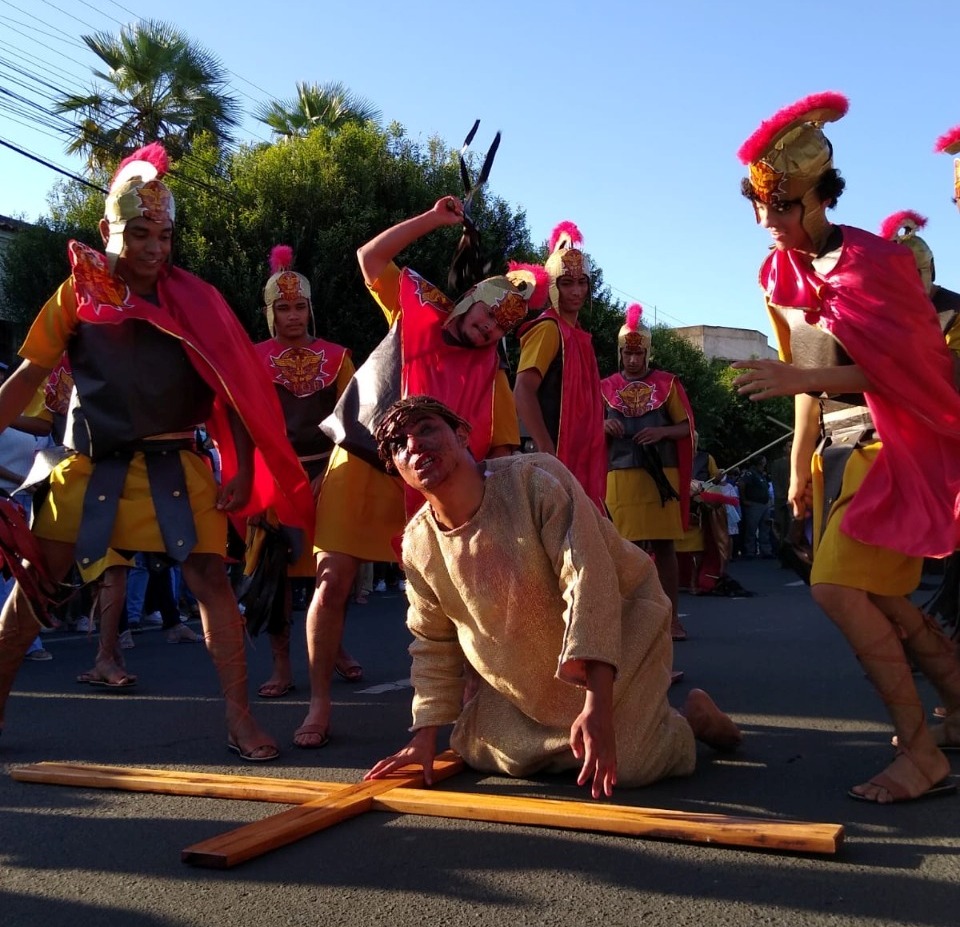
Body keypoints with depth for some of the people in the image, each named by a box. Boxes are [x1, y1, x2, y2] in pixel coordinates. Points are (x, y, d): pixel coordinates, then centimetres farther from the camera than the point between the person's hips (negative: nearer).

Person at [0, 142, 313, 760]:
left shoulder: (194, 302, -1)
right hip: (90, 464, 1)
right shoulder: (77, 295, 1)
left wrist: (244, 470, -6)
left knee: (211, 576, -7)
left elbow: (231, 388, 0)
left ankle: (240, 719, 0)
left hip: (174, 465, 0)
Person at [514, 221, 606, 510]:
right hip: (558, 458, -9)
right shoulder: (548, 328, -8)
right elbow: (523, 392, -19)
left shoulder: (579, 334, 18)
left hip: (581, 458, 9)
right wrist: (546, 452, -25)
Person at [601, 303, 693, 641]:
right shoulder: (606, 387, 11)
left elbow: (687, 427, 9)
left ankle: (671, 616, 4)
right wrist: (603, 427, -7)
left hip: (661, 473, -1)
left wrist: (662, 432, -11)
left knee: (663, 545, 0)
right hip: (620, 475, 1)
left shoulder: (667, 383, 8)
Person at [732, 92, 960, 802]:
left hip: (890, 444, -8)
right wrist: (800, 465, 16)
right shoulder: (782, 275, 9)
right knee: (883, 598, 11)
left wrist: (795, 378, -29)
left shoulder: (870, 261, -14)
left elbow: (893, 370, -20)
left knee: (837, 586, -18)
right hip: (839, 448, 8)